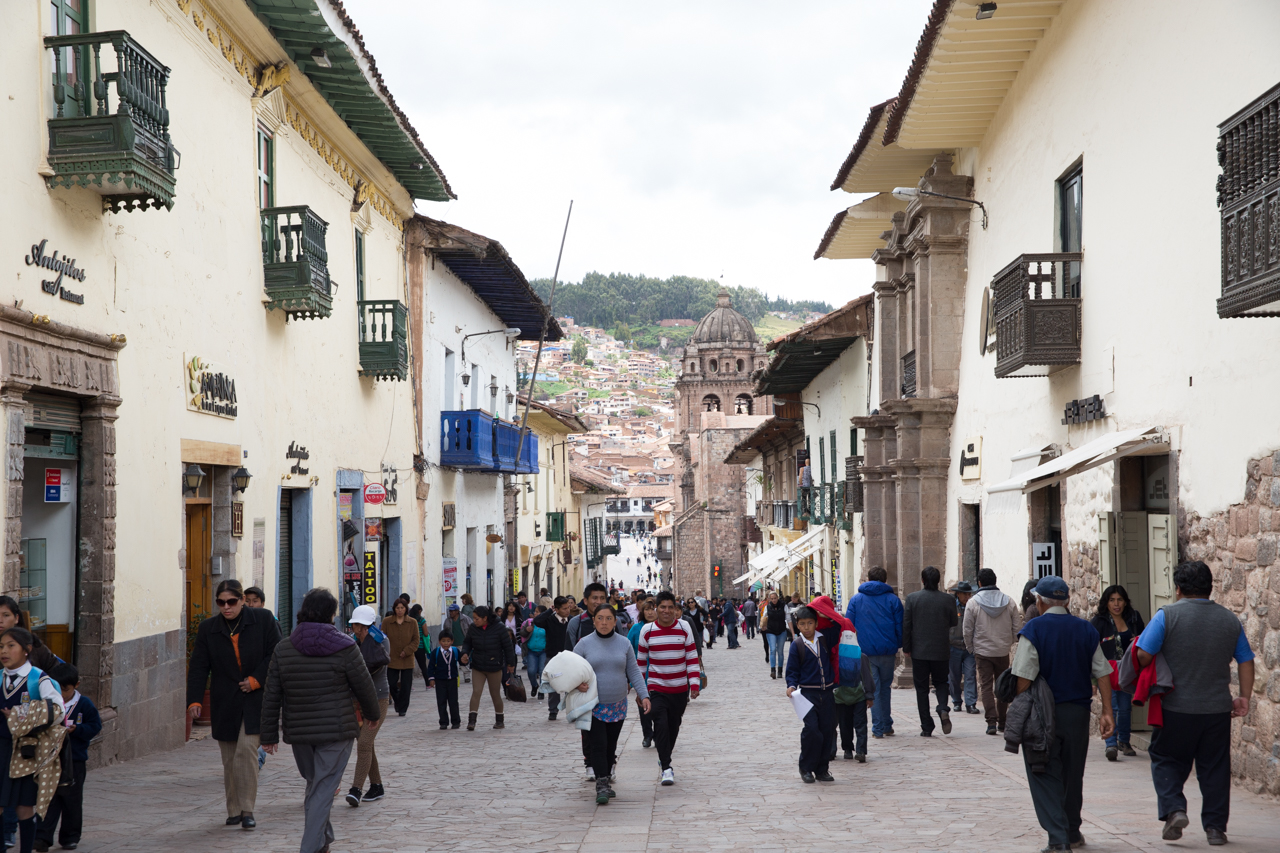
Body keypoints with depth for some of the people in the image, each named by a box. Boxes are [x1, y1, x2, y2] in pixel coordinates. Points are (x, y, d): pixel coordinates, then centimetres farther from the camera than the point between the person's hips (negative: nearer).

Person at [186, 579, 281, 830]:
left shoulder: (263, 619, -1)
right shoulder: (208, 628, 4)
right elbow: (198, 667, 0)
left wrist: (256, 680, -9)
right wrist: (194, 700, -11)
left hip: (255, 698, -3)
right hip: (224, 703, 3)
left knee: (246, 749, -15)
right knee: (229, 759, 6)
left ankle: (247, 809, -7)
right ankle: (233, 810, 17)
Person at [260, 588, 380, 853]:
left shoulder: (283, 649, 0)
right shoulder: (344, 648, -10)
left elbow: (271, 696, 2)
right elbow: (364, 686, 0)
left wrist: (269, 735, 9)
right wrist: (373, 714, 19)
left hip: (298, 732, 4)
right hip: (336, 731, -4)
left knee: (314, 784, 21)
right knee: (323, 789, -2)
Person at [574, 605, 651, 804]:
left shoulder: (624, 643, 4)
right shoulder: (585, 644, -3)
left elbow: (634, 672, 7)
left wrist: (644, 695, -2)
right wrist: (577, 683, -20)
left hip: (618, 705, 3)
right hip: (594, 706, -3)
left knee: (611, 746, 10)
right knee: (598, 745, -10)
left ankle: (606, 781, 23)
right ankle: (602, 786, -9)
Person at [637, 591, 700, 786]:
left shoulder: (684, 629, -1)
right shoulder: (647, 630, -2)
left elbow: (692, 658, 1)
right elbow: (641, 660, 8)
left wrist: (695, 683, -7)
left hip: (680, 689, 2)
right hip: (656, 689, -1)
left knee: (673, 728, 12)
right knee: (661, 726, -16)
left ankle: (664, 759, 35)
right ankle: (666, 768, -12)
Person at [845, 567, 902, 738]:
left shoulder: (856, 599, 4)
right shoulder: (893, 599, 3)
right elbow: (900, 627, 1)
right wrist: (898, 647, 13)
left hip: (865, 652, -1)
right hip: (888, 652, 1)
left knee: (873, 690, 4)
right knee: (885, 688, 15)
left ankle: (878, 728, 1)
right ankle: (887, 726, 17)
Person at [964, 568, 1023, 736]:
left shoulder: (973, 603, -7)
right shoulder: (1009, 602, 0)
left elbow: (967, 631, -4)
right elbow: (1017, 629, 2)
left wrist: (971, 649, 10)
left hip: (982, 652, -2)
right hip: (1003, 652, 2)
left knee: (986, 686, 2)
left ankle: (991, 722, -8)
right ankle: (1002, 722, 19)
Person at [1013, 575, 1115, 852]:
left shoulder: (1033, 630, -10)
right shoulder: (1086, 630, 5)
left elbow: (1024, 678, -16)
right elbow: (1102, 673, 3)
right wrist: (1107, 712, 5)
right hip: (1078, 713, 5)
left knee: (1045, 777, 1)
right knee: (1072, 775, 19)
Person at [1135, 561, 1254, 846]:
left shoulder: (1167, 615, -8)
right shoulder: (1230, 619, 6)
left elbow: (1144, 655, -13)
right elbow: (1246, 661, 8)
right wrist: (1244, 697, 14)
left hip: (1176, 707, -3)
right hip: (1218, 709, 3)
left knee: (1166, 759, 11)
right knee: (1215, 767, 11)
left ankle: (1173, 809, -7)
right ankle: (1215, 827, 13)